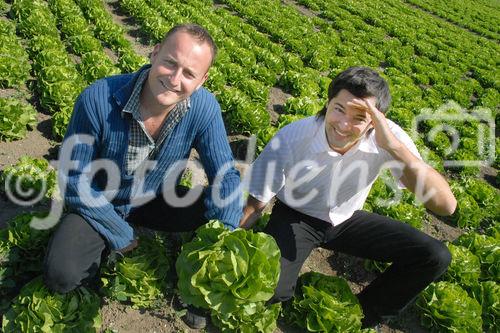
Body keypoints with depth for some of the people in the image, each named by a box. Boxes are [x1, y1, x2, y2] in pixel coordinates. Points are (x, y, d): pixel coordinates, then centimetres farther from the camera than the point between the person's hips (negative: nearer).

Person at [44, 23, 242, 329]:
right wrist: (124, 239, -17)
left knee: (227, 216, -17)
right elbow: (75, 179, -19)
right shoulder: (98, 99, -30)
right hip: (100, 204, -2)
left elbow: (226, 177, -17)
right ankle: (106, 247, 12)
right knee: (62, 276, -23)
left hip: (156, 200, 2)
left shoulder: (204, 107, -24)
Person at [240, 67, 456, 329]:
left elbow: (446, 206, -34)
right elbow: (254, 206, -16)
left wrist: (395, 147, -45)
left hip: (346, 219, 3)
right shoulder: (291, 138, -28)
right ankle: (287, 295, 11)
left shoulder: (387, 136, -25)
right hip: (295, 218, -2)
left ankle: (364, 313, 10)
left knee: (435, 257, -11)